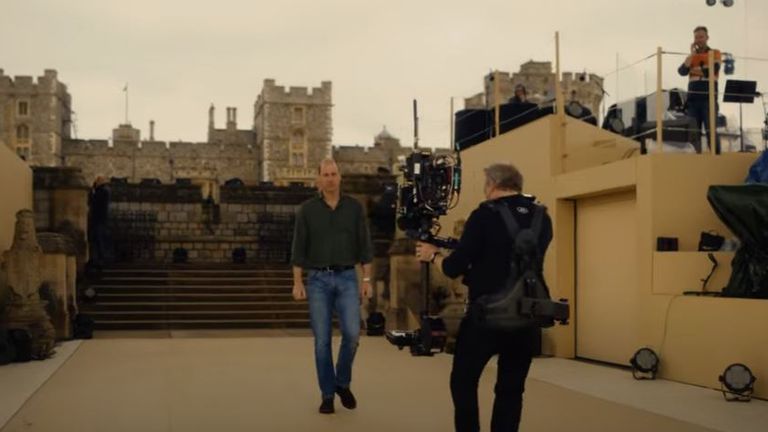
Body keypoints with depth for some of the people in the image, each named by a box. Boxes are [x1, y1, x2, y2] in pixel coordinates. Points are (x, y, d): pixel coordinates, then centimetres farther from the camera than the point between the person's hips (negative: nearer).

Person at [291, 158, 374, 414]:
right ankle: (327, 394, 13)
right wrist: (297, 283, -4)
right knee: (322, 340, 0)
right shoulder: (307, 209, 1)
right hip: (318, 279, 0)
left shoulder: (354, 207, 3)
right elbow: (299, 248, 1)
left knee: (352, 333, -10)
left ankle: (343, 383, 14)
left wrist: (367, 279, -1)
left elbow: (364, 245, 5)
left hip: (347, 278, 1)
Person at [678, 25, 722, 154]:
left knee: (711, 131, -8)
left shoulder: (715, 53, 7)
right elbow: (682, 72, -1)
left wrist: (695, 69, 0)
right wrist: (692, 54, -5)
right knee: (694, 132, -1)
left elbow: (712, 71, -10)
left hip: (709, 98, -3)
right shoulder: (691, 56, 16)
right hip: (693, 98, 3)